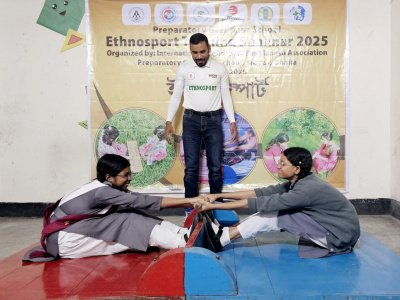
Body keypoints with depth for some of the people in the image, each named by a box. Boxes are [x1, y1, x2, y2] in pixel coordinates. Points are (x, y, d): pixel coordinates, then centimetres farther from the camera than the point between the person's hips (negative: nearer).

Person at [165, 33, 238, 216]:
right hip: (191, 120, 0)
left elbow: (226, 97, 5)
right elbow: (176, 96, 4)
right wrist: (169, 121, -3)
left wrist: (232, 122, -1)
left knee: (215, 165, 4)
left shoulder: (220, 69, 1)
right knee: (191, 166, 2)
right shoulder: (183, 68, 0)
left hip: (213, 120, 0)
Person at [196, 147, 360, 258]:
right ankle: (224, 234, -2)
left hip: (340, 236, -9)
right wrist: (219, 195, -7)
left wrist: (214, 206, -26)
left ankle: (222, 238, -12)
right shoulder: (298, 182, 1)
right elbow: (262, 193, -3)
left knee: (273, 211, -16)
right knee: (271, 210, -2)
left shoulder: (308, 188, -26)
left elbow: (263, 203, -28)